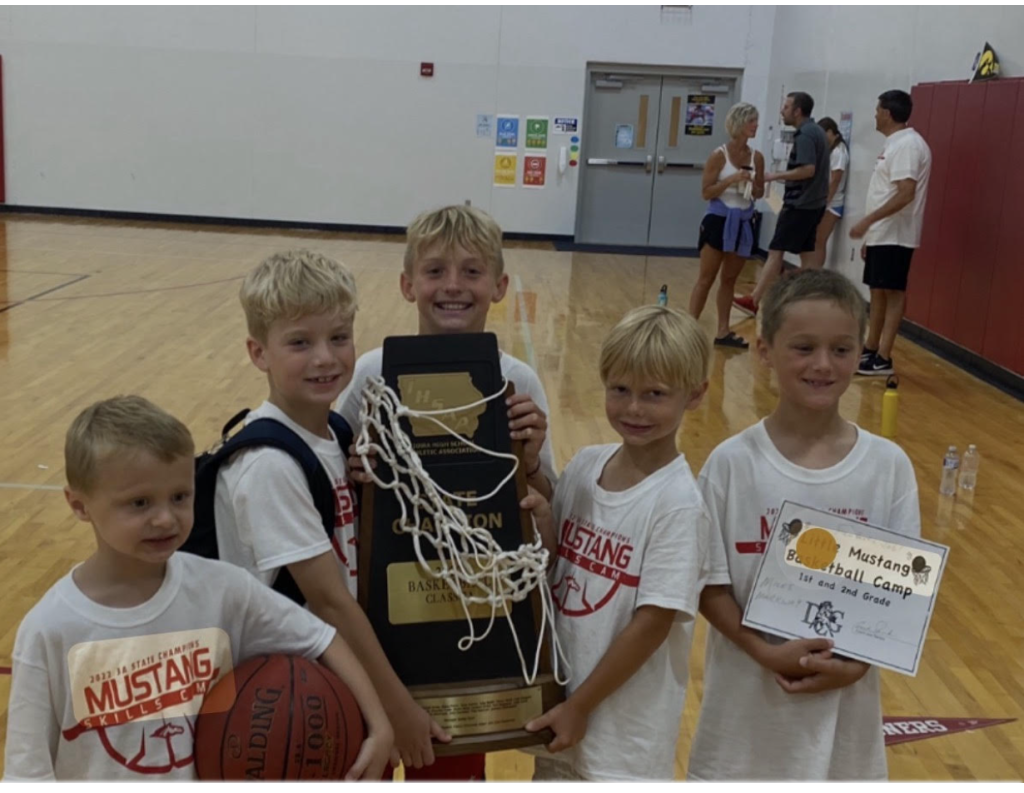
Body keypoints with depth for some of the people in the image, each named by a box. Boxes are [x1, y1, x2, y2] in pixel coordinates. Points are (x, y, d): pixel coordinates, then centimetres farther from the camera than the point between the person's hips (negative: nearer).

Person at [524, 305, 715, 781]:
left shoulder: (677, 503, -20)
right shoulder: (584, 465, -2)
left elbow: (653, 622, -19)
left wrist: (580, 707, -14)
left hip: (625, 719, -5)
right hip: (557, 697, 6)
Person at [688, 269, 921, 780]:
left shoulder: (889, 467, -7)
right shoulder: (733, 463, -12)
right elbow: (710, 585, -7)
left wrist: (858, 662, -14)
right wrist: (765, 651, -19)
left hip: (844, 700, 2)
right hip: (748, 693, -1)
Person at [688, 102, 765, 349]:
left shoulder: (757, 157, 4)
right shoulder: (719, 155, -10)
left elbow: (760, 193, 13)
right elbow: (706, 192, -11)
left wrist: (752, 186, -9)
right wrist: (732, 180, -21)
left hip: (743, 222, 5)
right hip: (719, 220, -5)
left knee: (730, 280, 12)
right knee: (706, 279, -2)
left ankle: (723, 332, 19)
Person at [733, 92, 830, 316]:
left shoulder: (804, 135, -15)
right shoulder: (815, 131, 15)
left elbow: (808, 170, -24)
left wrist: (775, 176, -18)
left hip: (800, 203, -10)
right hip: (814, 202, 10)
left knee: (776, 251, -6)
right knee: (807, 253, 9)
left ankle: (754, 301, -3)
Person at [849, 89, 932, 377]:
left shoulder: (907, 145, -15)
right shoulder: (895, 144, 16)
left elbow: (906, 194, -25)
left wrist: (868, 220, -26)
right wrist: (869, 234, 20)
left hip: (894, 236, -10)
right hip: (882, 235, 10)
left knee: (892, 293, -7)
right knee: (878, 291, 14)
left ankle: (883, 359, -5)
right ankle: (870, 350, 22)